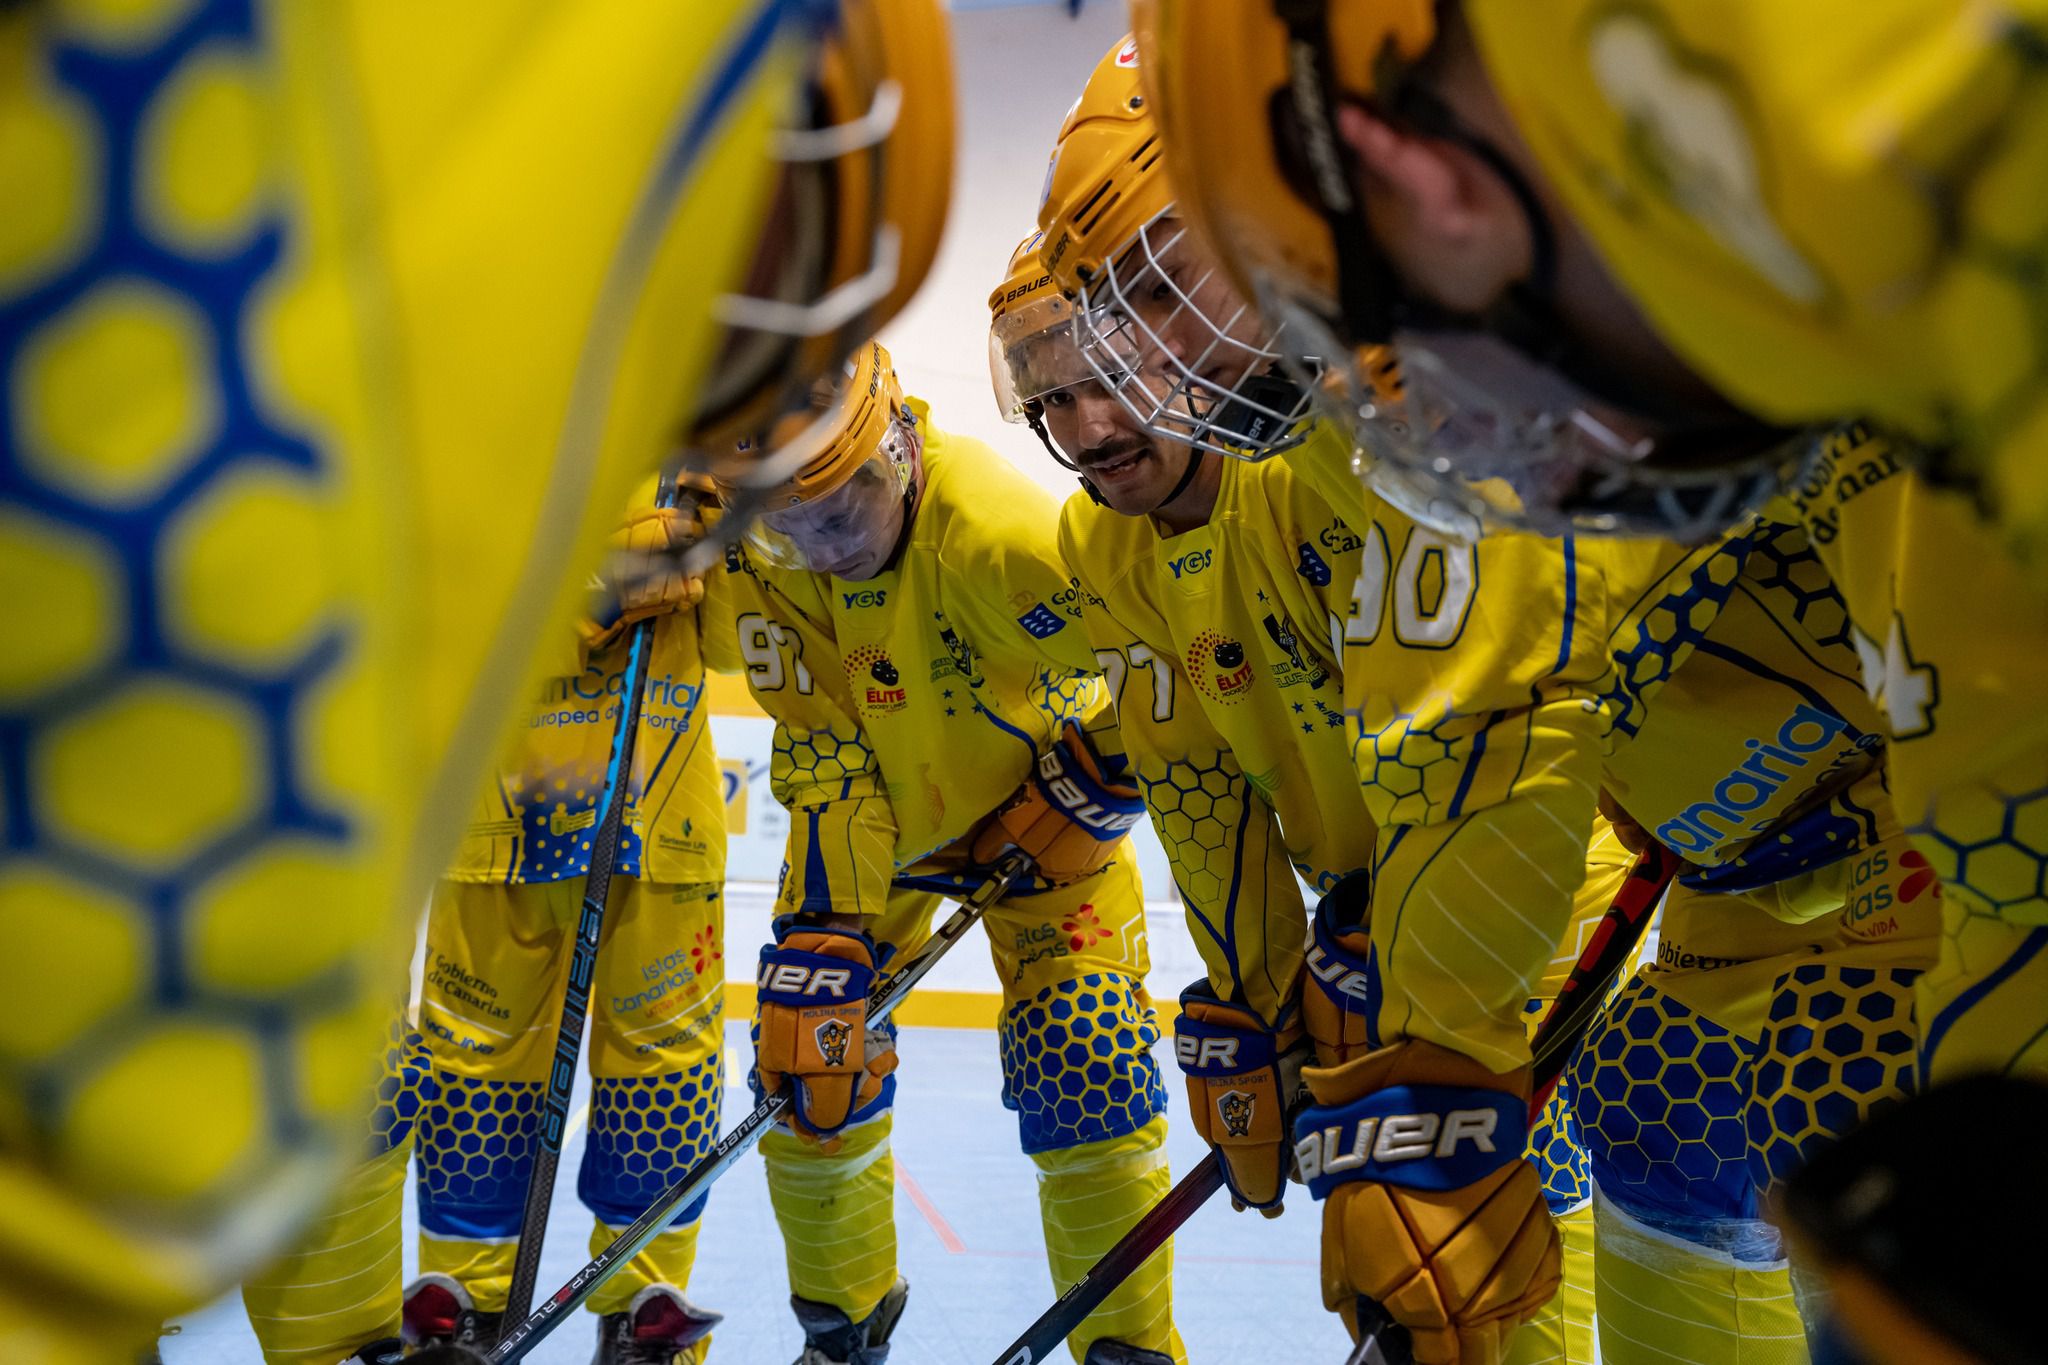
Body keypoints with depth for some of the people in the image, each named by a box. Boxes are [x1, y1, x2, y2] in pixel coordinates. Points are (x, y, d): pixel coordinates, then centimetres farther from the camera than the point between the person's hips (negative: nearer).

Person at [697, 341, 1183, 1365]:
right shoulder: (751, 548, -21)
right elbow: (820, 750, -18)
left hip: (1033, 806, -4)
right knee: (810, 1060, -2)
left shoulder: (986, 526, -36)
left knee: (1084, 1074, -14)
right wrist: (826, 921, -24)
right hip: (870, 817, 4)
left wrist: (1079, 794, -23)